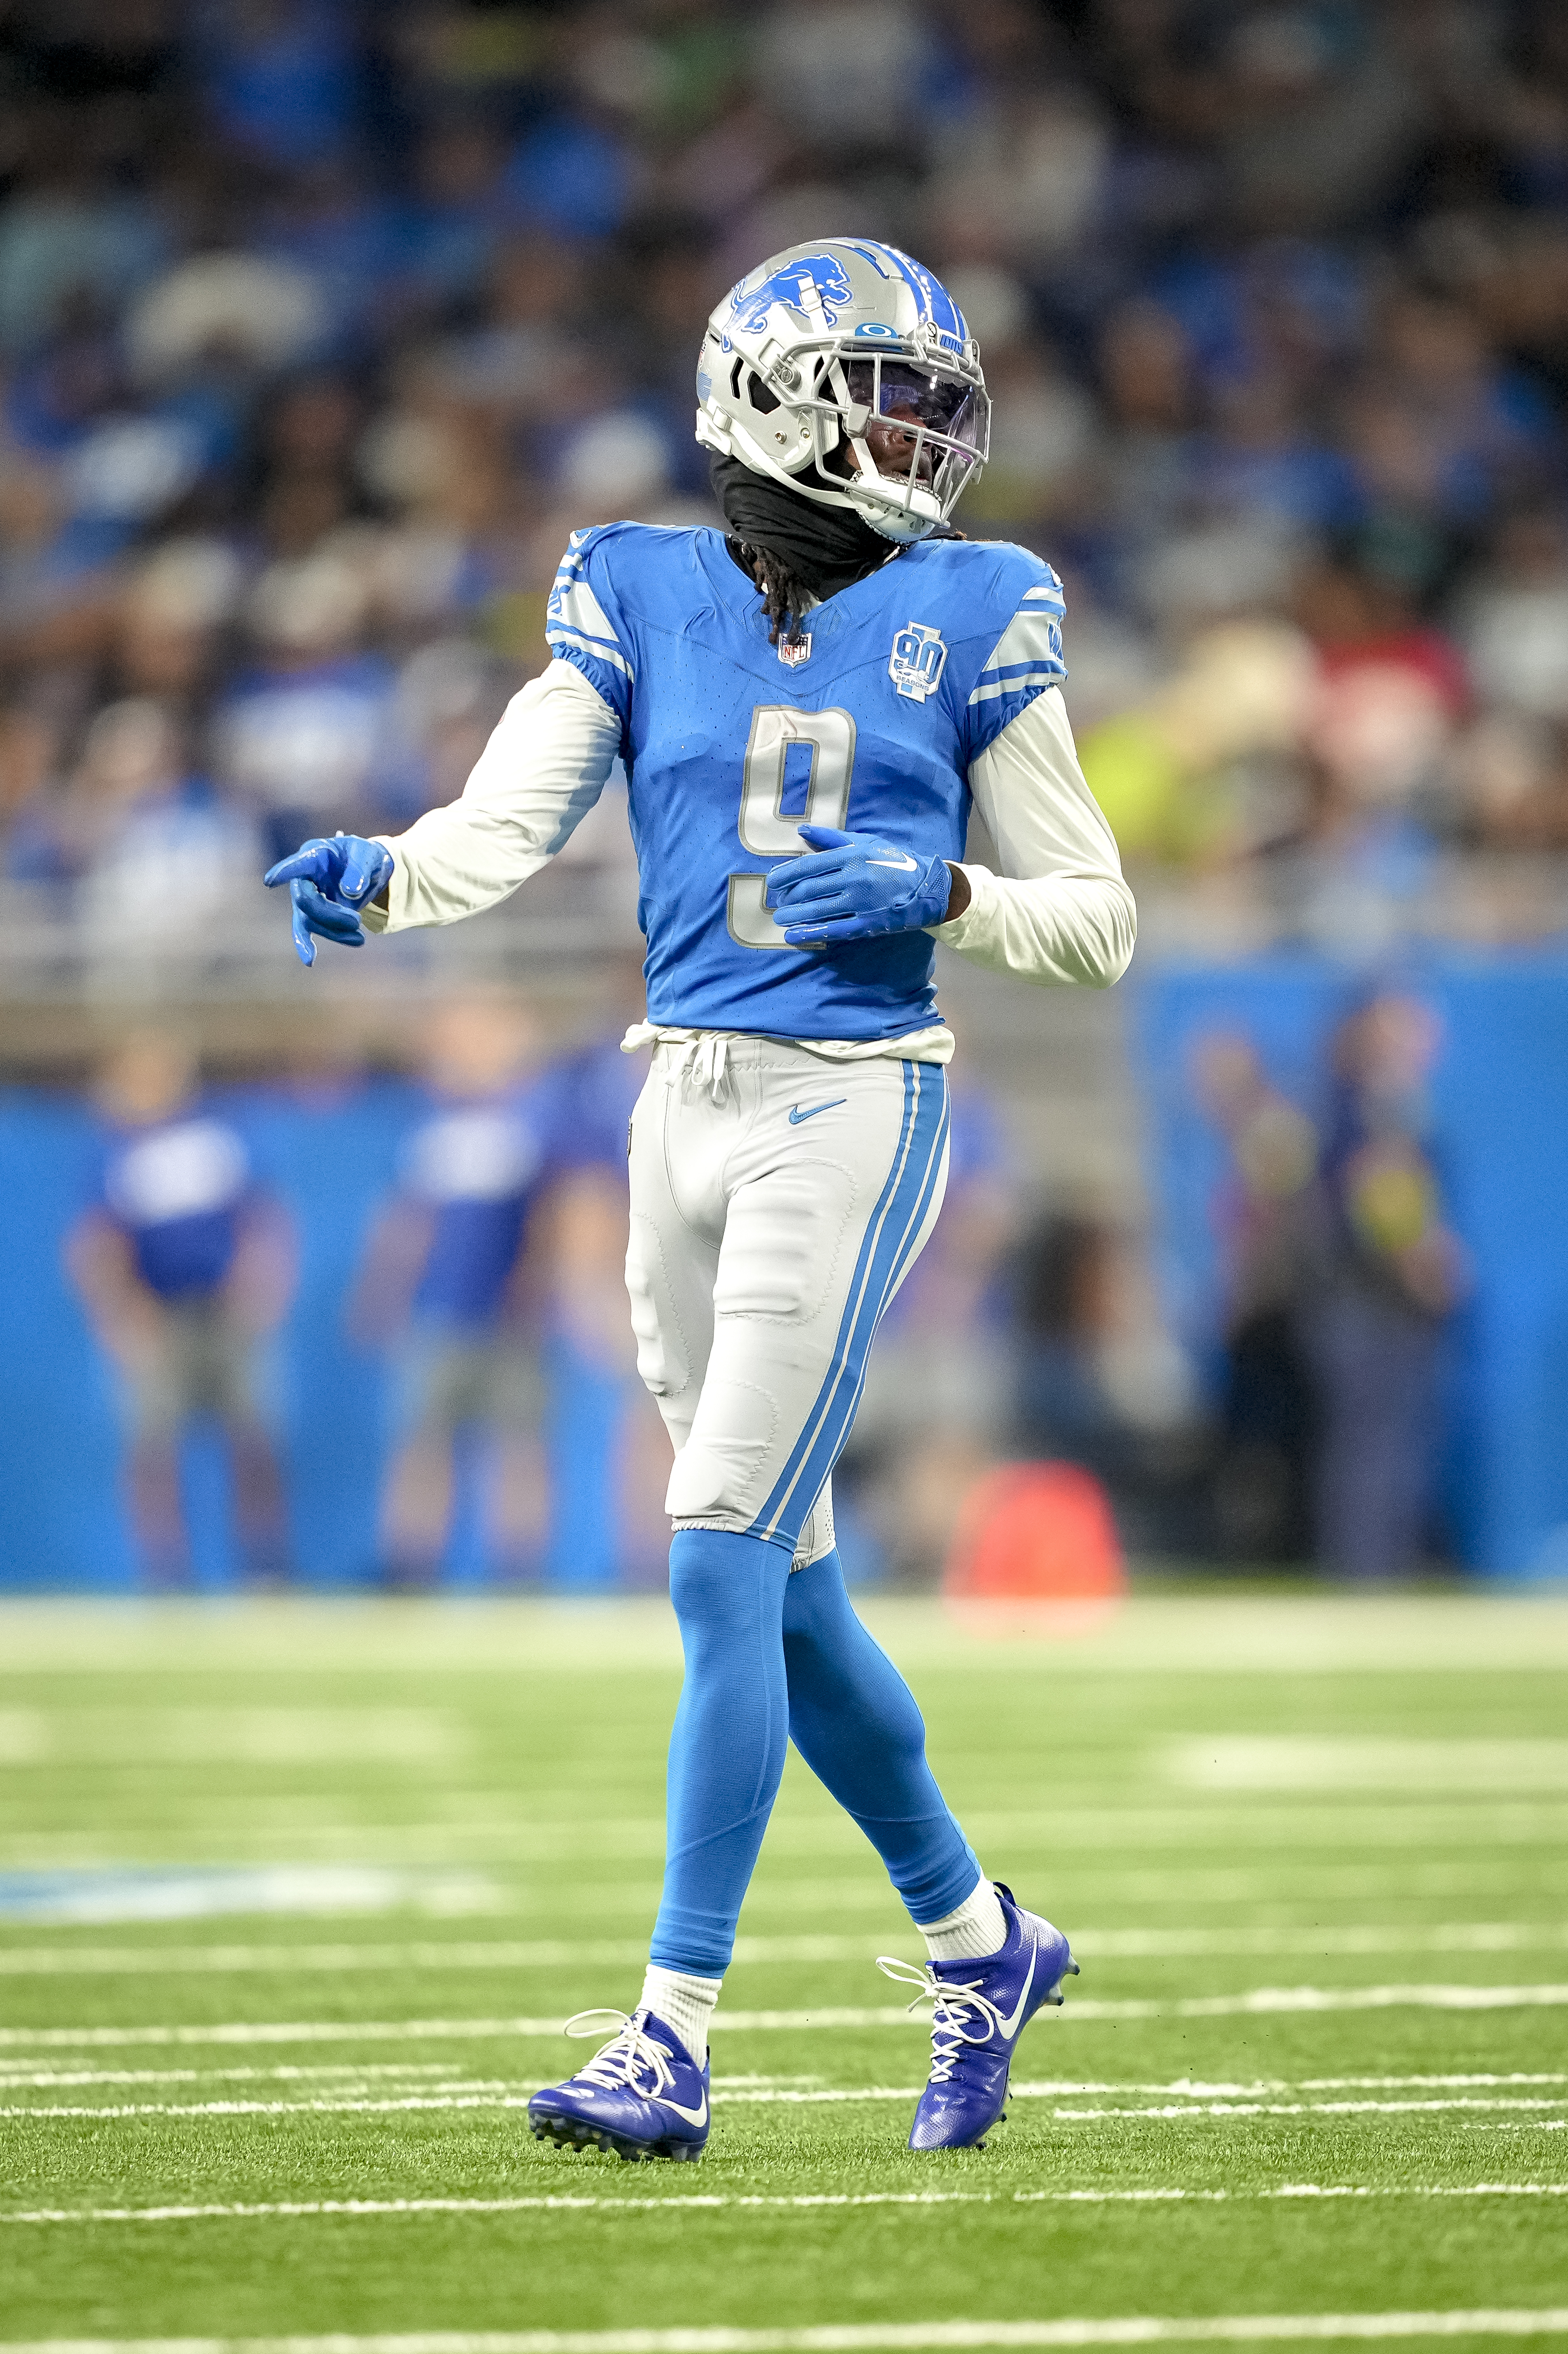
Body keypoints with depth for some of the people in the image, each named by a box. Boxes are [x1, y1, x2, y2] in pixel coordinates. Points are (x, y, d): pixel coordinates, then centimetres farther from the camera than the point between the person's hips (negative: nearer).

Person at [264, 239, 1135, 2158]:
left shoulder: (967, 622, 2)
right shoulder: (645, 603, 7)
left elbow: (1096, 922, 6)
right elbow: (508, 817, -7)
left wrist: (939, 893, -13)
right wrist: (377, 885, -27)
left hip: (852, 1108, -4)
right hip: (689, 1107, 4)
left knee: (727, 1568, -13)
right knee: (783, 1589, 11)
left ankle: (675, 2037, -11)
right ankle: (978, 1943, 31)